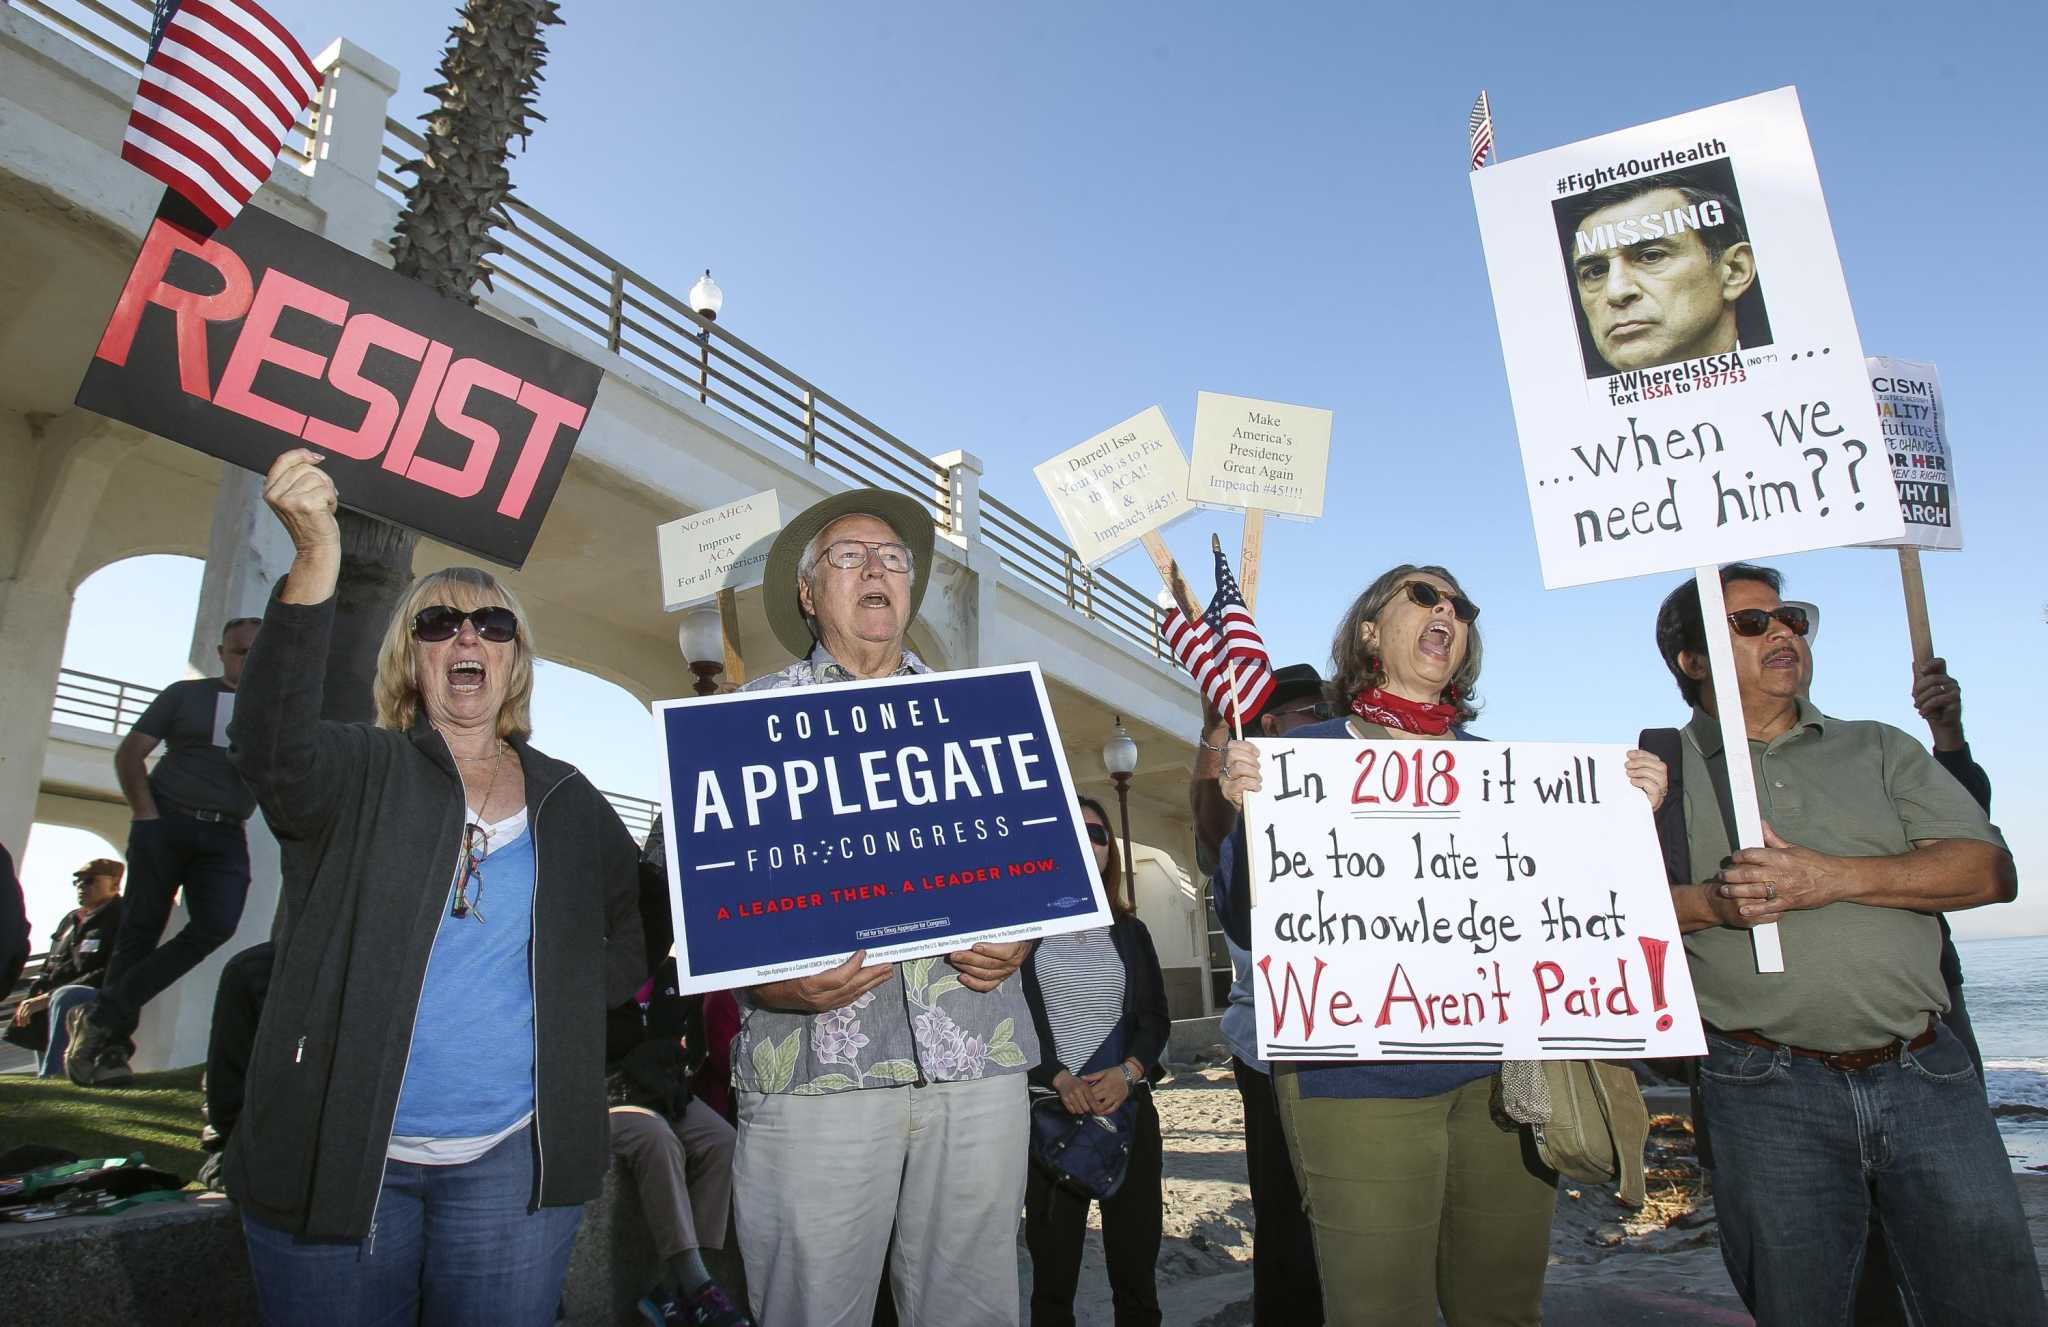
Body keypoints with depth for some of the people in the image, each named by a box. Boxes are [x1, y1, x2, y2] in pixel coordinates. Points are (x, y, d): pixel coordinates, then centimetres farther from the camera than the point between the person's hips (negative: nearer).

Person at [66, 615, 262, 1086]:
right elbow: (129, 753, 5)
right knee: (141, 930, 1)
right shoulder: (185, 694, 9)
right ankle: (112, 1045, 13)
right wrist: (147, 814, -6)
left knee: (216, 925, -16)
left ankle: (100, 1018, -5)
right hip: (166, 823, -1)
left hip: (226, 836, 2)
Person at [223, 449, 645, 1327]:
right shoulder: (362, 772, -1)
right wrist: (316, 564, -37)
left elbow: (641, 927, 20)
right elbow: (271, 749, -25)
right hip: (340, 1155, -2)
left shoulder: (568, 803, 8)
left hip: (513, 1161, 2)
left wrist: (577, 1002, 2)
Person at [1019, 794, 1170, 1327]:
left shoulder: (1130, 931, 13)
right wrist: (1057, 1077, -13)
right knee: (1053, 1268, 1)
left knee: (1136, 1260, 4)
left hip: (1129, 1107, 3)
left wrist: (1128, 1072, -7)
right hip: (1050, 1111, -2)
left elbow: (1157, 1018, 10)